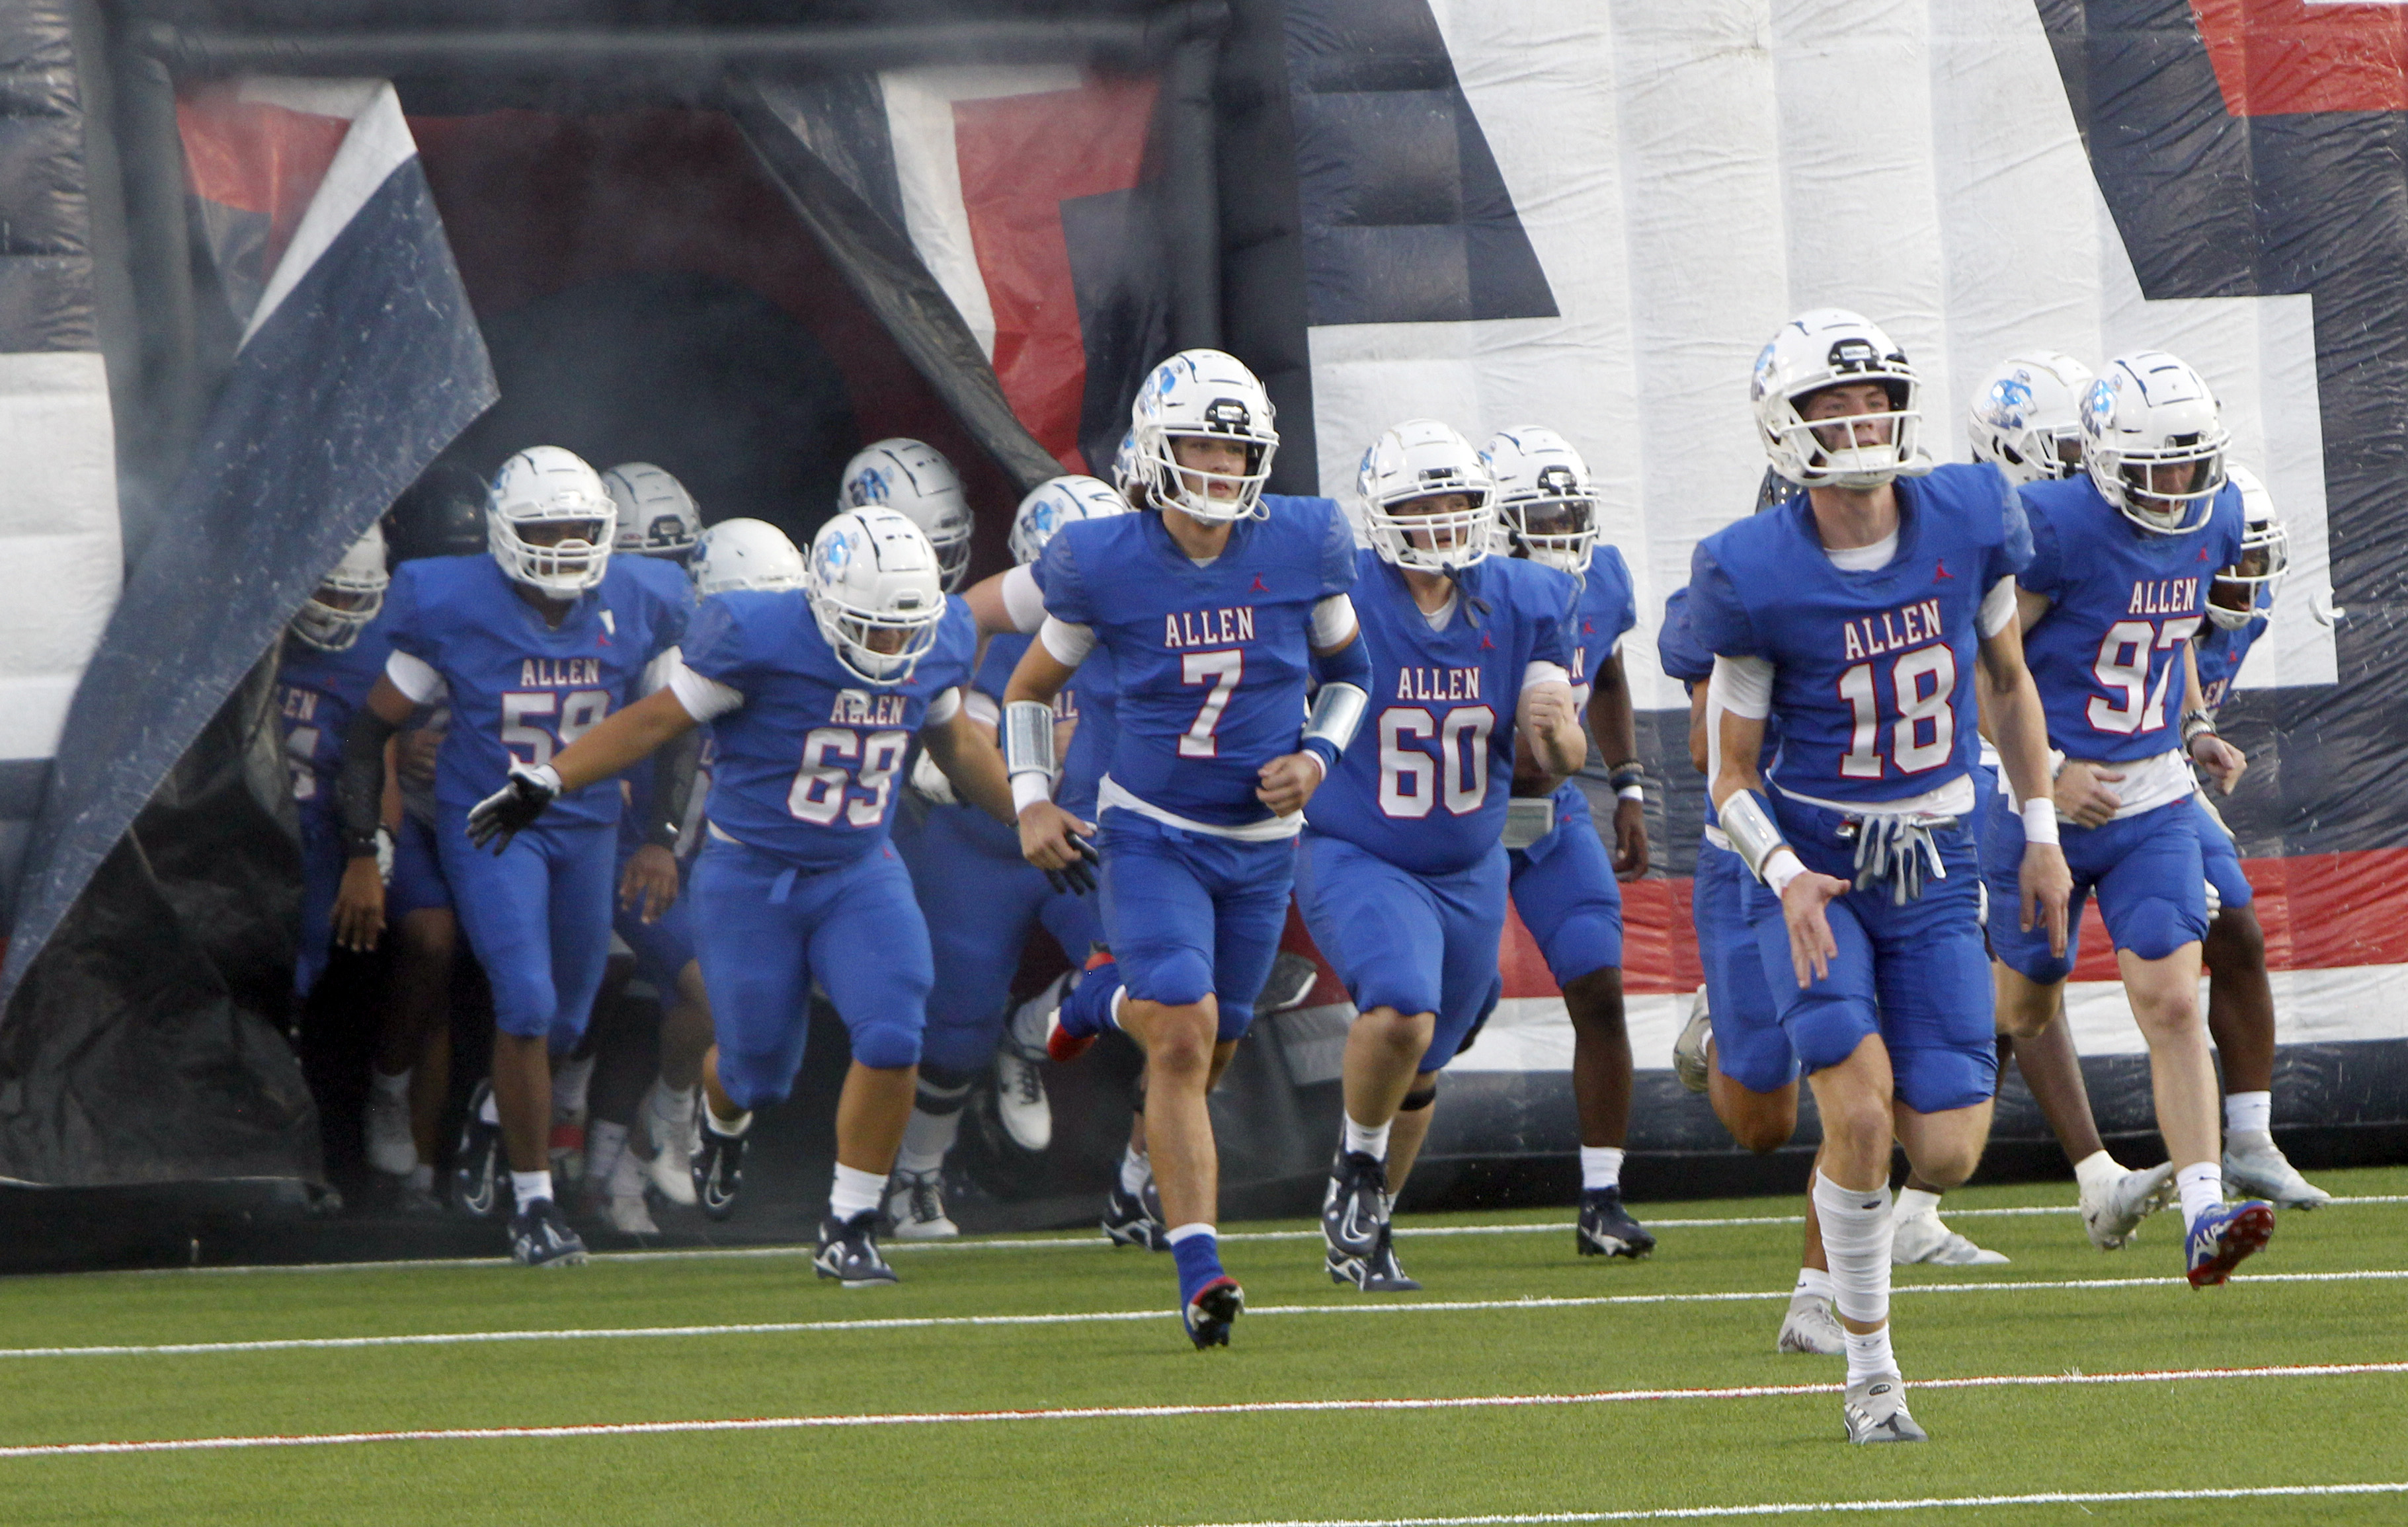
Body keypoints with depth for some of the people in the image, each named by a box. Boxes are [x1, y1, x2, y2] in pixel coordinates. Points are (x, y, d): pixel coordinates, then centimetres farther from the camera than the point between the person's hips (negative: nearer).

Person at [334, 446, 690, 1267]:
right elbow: (370, 731, -5)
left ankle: (491, 1115, 45)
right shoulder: (455, 610, -15)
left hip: (586, 829, 4)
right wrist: (363, 854, -8)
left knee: (566, 1022, 11)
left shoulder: (632, 612, -5)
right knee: (527, 1005, -17)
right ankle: (533, 1203, -6)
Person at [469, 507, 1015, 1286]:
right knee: (758, 1068, 6)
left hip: (861, 875, 3)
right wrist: (547, 782, -18)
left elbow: (955, 741, 16)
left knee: (892, 1039, -17)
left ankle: (849, 1226, -1)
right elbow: (658, 720, -13)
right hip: (751, 878, -3)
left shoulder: (937, 644, -5)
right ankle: (724, 1121, 47)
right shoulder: (760, 639, -22)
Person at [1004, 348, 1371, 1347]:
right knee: (1184, 1039, -18)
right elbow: (1031, 687, 5)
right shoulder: (1106, 567, -12)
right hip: (1150, 837, -3)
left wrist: (1316, 757, -8)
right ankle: (1199, 1272, -15)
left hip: (1261, 842, 3)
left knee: (1208, 1047, 15)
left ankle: (1107, 1001, 51)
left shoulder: (1303, 548, -8)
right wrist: (1033, 804, -6)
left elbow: (1348, 672, 10)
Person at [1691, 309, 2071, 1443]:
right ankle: (1870, 1372, -2)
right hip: (1813, 862, -3)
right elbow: (1733, 773, -7)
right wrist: (1786, 876, -25)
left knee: (1946, 1155, -5)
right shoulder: (1759, 579, -15)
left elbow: (2006, 680, 12)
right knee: (1860, 1115, -19)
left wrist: (2043, 835, 10)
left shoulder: (1966, 523, -6)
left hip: (1933, 871, 3)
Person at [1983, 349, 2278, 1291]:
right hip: (2047, 799, -4)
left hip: (2153, 799, 4)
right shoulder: (2055, 532, -21)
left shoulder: (2212, 523, 0)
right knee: (2026, 1012, 12)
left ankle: (2204, 1219, -15)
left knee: (2172, 1004, -10)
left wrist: (2197, 731, 7)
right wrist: (2044, 773, -20)